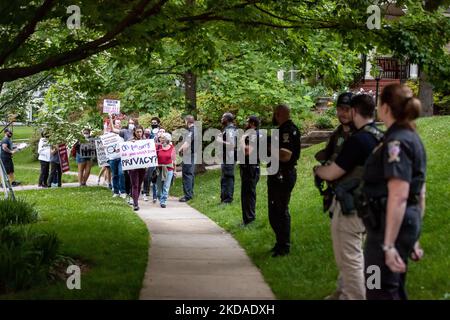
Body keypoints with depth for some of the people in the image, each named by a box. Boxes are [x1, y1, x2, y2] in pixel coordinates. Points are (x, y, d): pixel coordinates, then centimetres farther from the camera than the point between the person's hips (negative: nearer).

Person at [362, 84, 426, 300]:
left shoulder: (396, 142, -18)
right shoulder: (412, 138, 12)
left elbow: (398, 196, -25)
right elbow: (419, 192, 16)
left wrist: (388, 244, -26)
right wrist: (413, 238, 20)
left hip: (391, 225, -10)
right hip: (408, 222, 10)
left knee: (381, 292, -1)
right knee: (394, 289, 19)